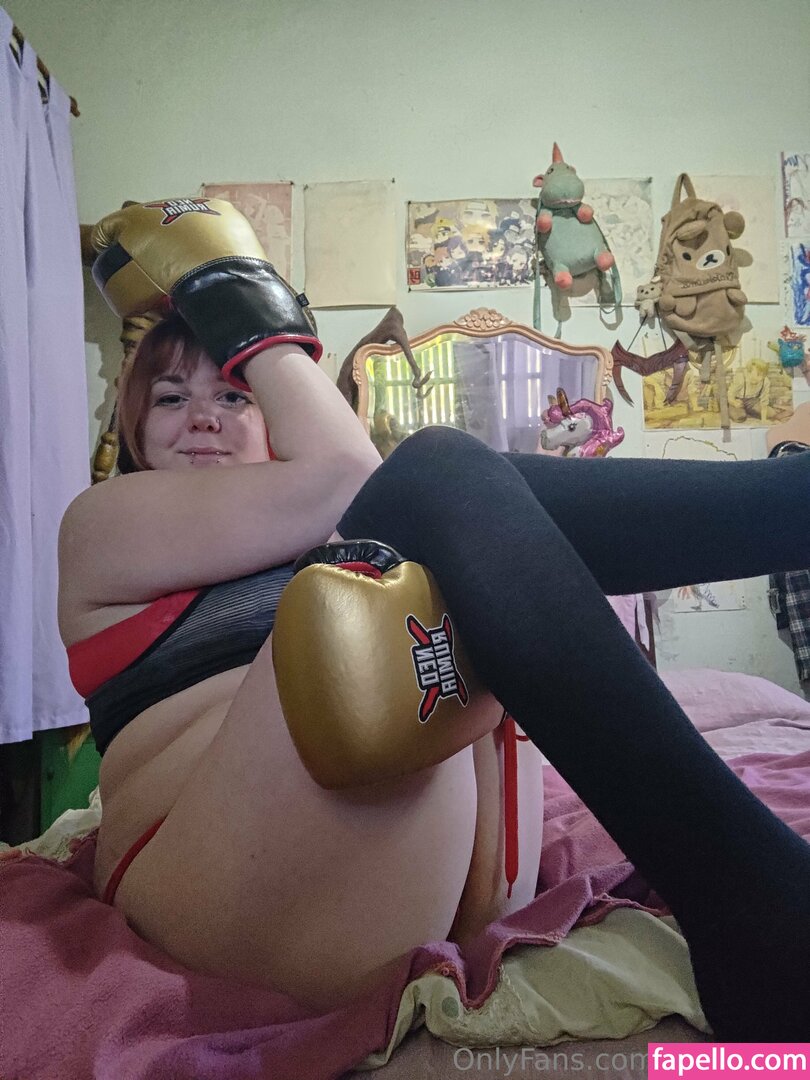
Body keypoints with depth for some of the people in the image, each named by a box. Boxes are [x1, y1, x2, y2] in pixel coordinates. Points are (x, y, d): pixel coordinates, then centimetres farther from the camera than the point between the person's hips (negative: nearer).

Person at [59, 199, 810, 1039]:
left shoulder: (313, 546, 28)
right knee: (439, 474, -21)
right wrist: (248, 321, 7)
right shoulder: (104, 523, 10)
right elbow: (337, 473, -4)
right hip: (240, 898, -5)